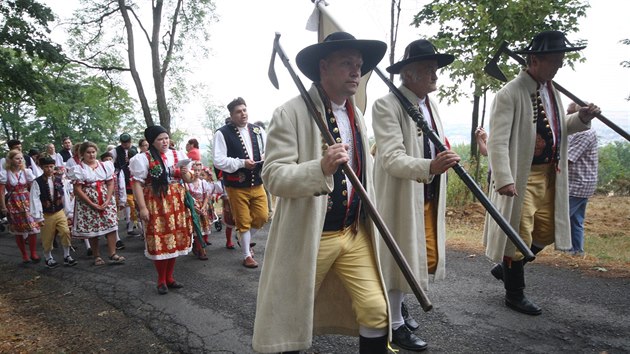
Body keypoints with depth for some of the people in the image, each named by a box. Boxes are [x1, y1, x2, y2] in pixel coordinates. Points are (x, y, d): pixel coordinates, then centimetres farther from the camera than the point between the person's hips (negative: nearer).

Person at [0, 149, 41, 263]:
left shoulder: (26, 172, 1)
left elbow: (32, 189, 1)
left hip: (27, 202, 1)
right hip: (13, 204, -1)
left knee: (33, 228, -9)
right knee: (18, 231, 8)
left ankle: (33, 253, 5)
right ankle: (24, 255, 20)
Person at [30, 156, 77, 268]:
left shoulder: (59, 180, -1)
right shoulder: (37, 182, -8)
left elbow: (65, 196, 2)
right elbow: (35, 199, -10)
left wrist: (69, 212, 3)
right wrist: (38, 217, -13)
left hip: (60, 212, 1)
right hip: (46, 215, -1)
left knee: (65, 232, -9)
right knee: (47, 238, 9)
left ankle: (67, 256, 7)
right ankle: (48, 258, 29)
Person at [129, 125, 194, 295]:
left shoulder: (178, 155, 9)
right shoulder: (144, 158, -4)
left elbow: (188, 180, 16)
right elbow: (137, 183, -8)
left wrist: (185, 173, -8)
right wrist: (142, 207, -15)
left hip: (177, 204, 4)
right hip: (156, 204, -4)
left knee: (175, 239, 8)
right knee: (160, 241, -1)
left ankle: (169, 277, 24)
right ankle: (161, 280, 16)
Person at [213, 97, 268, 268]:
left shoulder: (257, 130, 5)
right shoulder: (223, 133, -9)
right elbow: (218, 161, -15)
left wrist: (267, 155, -12)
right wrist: (241, 163, -23)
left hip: (257, 183, 5)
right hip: (237, 186, -4)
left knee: (262, 217, 9)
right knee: (243, 222, 5)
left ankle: (245, 240, 37)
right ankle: (247, 255, 22)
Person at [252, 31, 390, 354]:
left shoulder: (357, 117, 11)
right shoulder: (290, 114, -12)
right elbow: (273, 176, -19)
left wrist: (369, 222, 18)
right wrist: (321, 167, -35)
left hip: (355, 233, 6)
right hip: (308, 236, -5)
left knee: (376, 310, 4)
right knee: (289, 318, 10)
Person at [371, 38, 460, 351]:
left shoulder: (430, 105, 11)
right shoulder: (386, 106, -16)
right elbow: (392, 157, -27)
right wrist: (429, 167, -42)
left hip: (429, 197, 8)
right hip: (401, 198, -8)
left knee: (429, 259, 16)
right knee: (399, 259, 4)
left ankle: (397, 302, 39)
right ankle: (395, 324, 23)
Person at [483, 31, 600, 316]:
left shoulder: (551, 90, 11)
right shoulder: (510, 94, -16)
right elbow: (497, 141, -23)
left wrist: (580, 119, 4)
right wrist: (504, 180, -31)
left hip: (549, 175, 9)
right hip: (521, 178, -9)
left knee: (548, 231, 16)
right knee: (519, 234, 2)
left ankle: (505, 266, 36)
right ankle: (514, 295, 20)